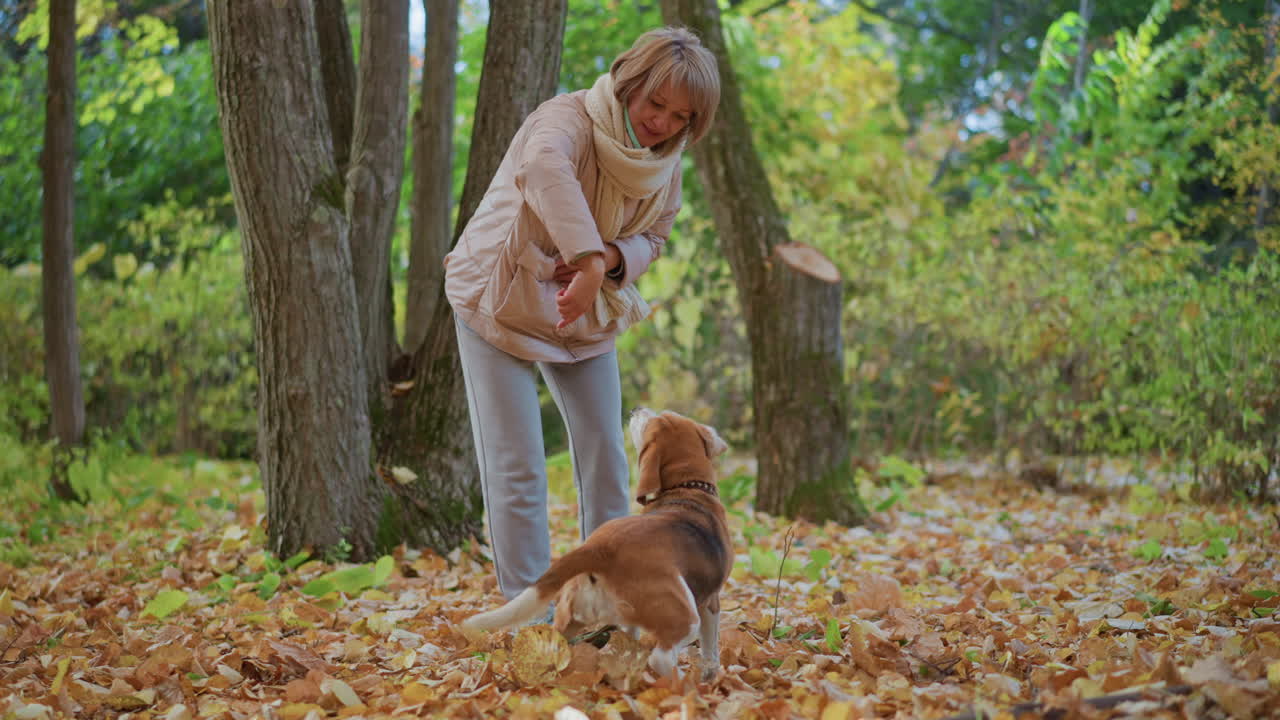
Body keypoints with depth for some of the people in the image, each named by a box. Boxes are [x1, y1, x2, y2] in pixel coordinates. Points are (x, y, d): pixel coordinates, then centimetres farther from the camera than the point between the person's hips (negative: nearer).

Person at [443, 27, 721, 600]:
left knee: (606, 460, 6)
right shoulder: (569, 118, -27)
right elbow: (544, 166, -50)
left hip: (585, 313, 6)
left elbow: (652, 237, 5)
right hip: (502, 301, -6)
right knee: (516, 469, -6)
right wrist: (588, 259, -61)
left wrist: (612, 258, -18)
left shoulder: (666, 161, -6)